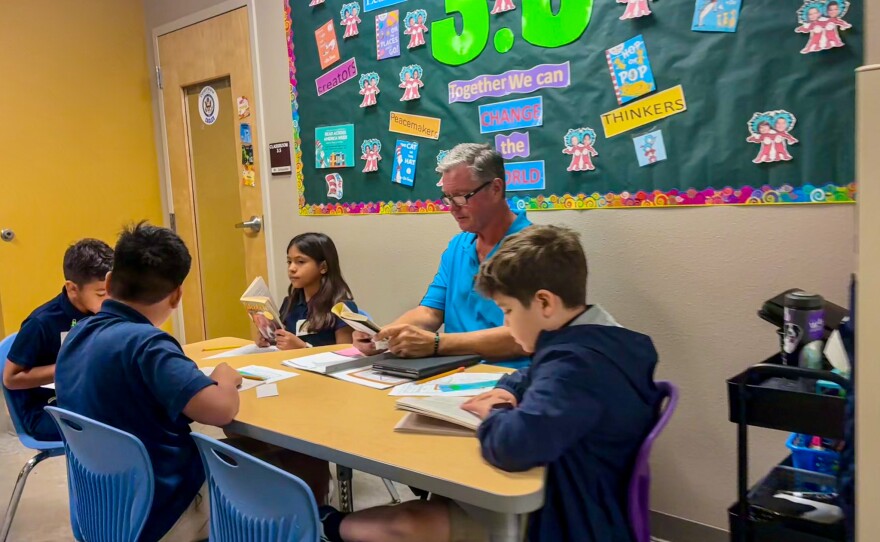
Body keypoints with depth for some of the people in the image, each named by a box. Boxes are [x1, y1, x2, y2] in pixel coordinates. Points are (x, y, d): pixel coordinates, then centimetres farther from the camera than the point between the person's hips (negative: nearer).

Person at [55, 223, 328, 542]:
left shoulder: (78, 336, 1)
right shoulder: (143, 342, -26)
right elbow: (221, 410, -34)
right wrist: (225, 379, -13)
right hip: (163, 515, -8)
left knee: (252, 447, 23)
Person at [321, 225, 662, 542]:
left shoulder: (578, 362, -30)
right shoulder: (597, 341, 5)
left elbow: (513, 444, -45)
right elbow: (541, 381, 24)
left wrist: (493, 413, -21)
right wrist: (507, 393, 1)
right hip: (588, 510, 10)